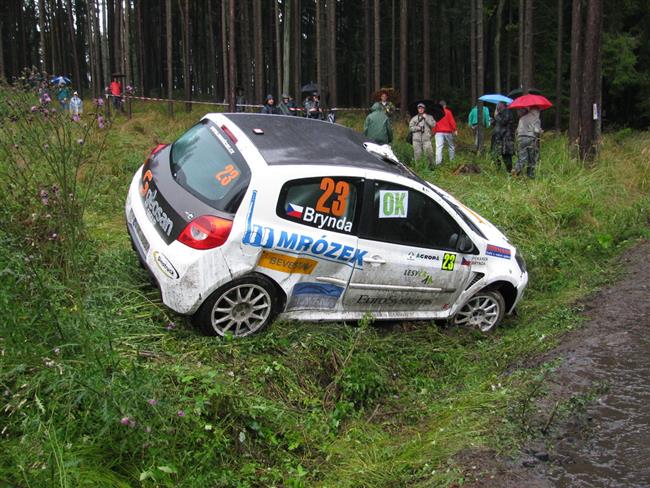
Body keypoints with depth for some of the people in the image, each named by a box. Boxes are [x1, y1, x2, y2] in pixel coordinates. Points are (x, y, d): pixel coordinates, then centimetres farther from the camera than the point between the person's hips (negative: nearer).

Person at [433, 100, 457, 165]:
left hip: (438, 132, 1)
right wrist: (455, 130, 1)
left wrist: (434, 131, 15)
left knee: (439, 147, -8)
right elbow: (452, 121, -6)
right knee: (451, 146, 15)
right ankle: (452, 159, 20)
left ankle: (438, 161, -21)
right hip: (447, 132, -1)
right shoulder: (448, 112, -3)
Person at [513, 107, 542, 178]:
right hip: (531, 138, -4)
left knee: (522, 157, 2)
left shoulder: (522, 118, 12)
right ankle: (531, 175, 12)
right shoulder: (536, 119, -4)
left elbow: (518, 130, 15)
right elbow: (537, 130, -12)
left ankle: (517, 169, -24)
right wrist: (541, 131, 8)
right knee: (532, 159, 8)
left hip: (521, 138, 4)